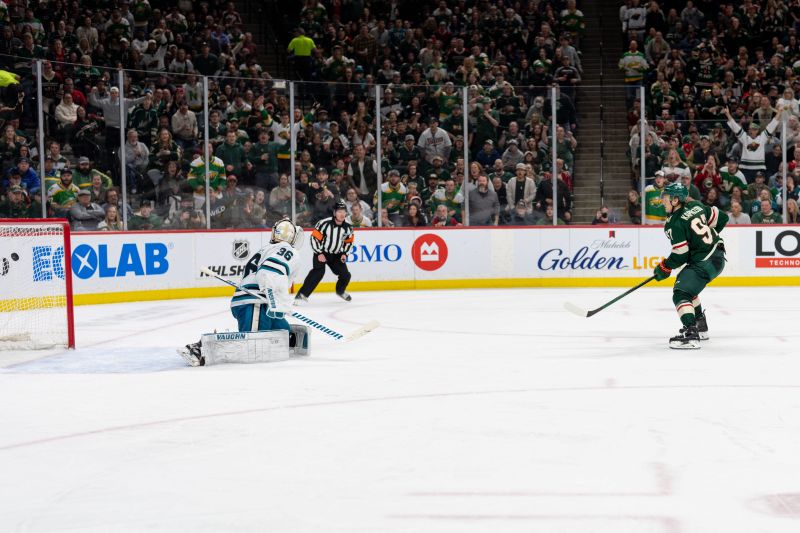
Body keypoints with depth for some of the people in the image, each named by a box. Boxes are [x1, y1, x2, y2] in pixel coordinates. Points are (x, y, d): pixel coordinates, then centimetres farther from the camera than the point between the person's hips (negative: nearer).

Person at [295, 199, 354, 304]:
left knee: (346, 275, 0)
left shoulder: (347, 228, -6)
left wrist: (344, 254, -1)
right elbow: (314, 238, -18)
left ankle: (340, 291, 35)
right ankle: (302, 295, -26)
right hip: (321, 253, -5)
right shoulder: (324, 223, -23)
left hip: (336, 255, 5)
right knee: (318, 272, -27)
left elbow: (349, 242, 11)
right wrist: (319, 254, -19)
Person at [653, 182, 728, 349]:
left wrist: (664, 268, 0)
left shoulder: (674, 224, -18)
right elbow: (721, 218, 14)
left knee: (681, 294, -16)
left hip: (703, 263, -10)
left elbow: (680, 256, -16)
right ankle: (701, 326, 38)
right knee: (688, 286, 28)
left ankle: (690, 335, -32)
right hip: (717, 255, 10)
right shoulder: (696, 206, 5)